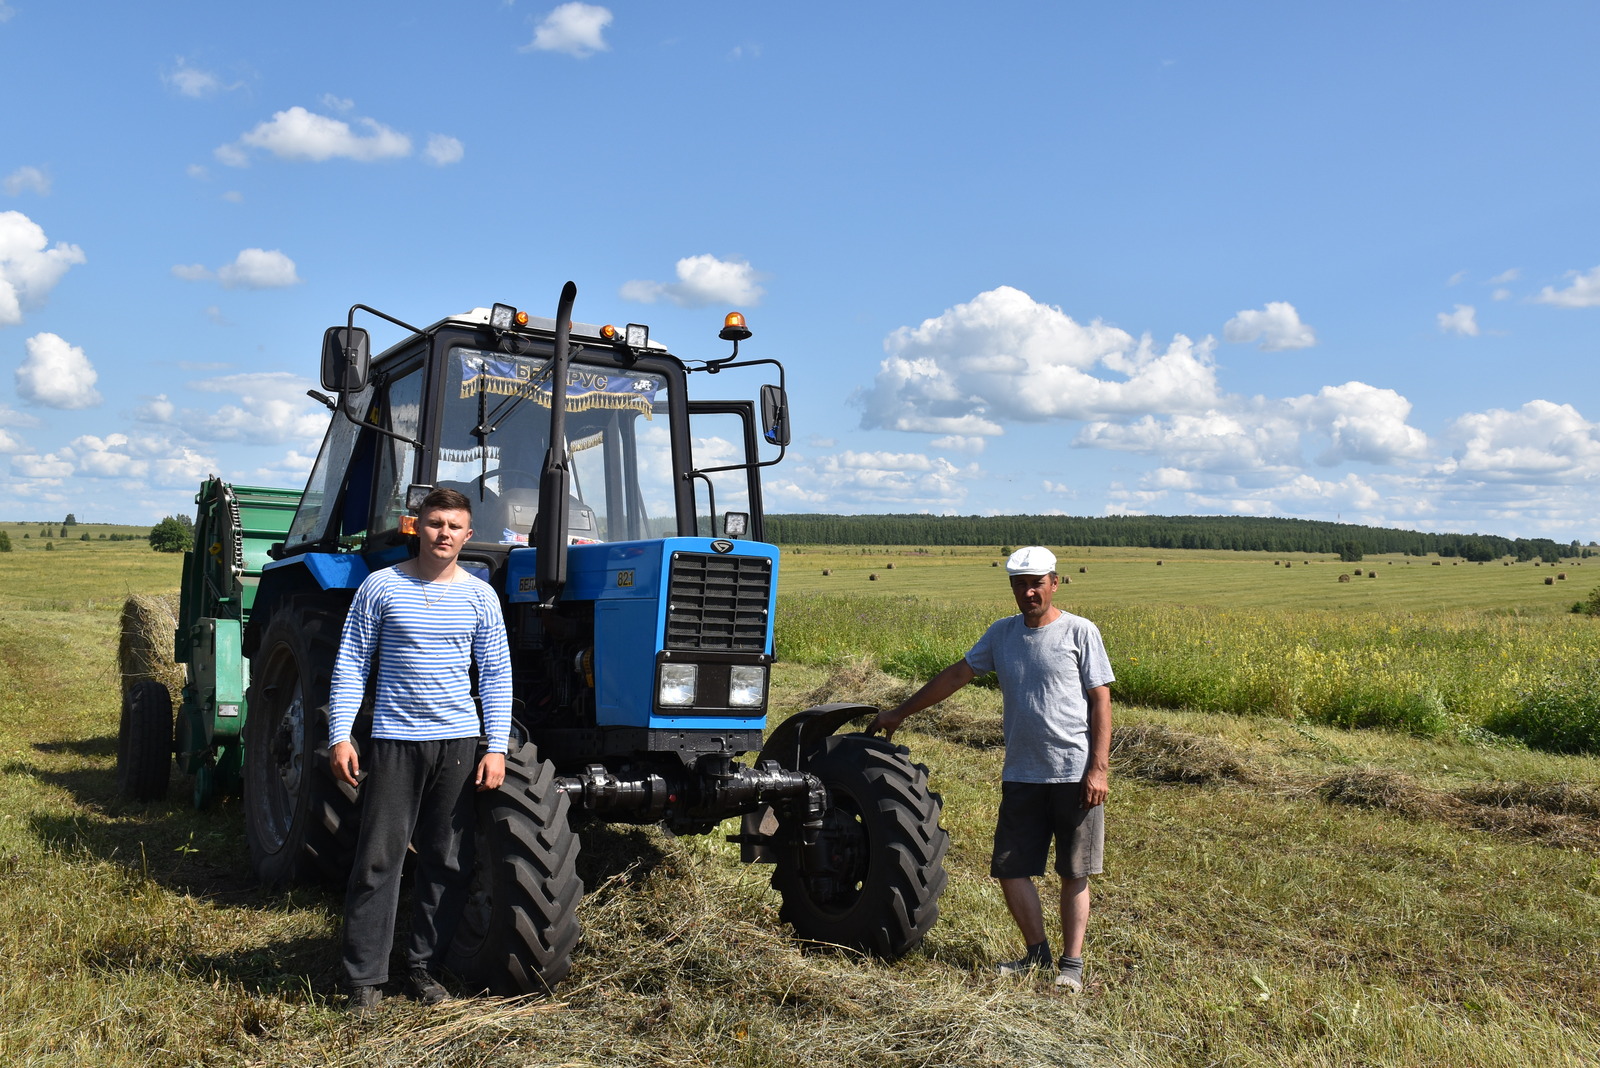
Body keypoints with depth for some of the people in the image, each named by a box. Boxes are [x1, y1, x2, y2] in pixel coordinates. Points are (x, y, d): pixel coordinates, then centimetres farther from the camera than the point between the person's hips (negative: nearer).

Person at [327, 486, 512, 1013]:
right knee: (379, 859, -1)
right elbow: (350, 665, 2)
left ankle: (425, 966, 22)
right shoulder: (380, 586, 0)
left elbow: (496, 675, 7)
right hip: (395, 739, -2)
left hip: (458, 740, 2)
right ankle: (364, 978, 9)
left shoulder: (479, 596, 5)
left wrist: (497, 746, -1)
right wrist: (340, 735, -6)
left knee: (449, 861, 7)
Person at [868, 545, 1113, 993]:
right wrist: (900, 712, 16)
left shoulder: (1080, 632, -2)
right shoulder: (1002, 633, 10)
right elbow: (955, 676, 16)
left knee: (1074, 873, 4)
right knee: (1010, 867, 5)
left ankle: (1072, 962, 15)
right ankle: (1037, 951, 22)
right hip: (1021, 774, 4)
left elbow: (1100, 702, -4)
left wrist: (1099, 768, -12)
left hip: (1075, 774, -4)